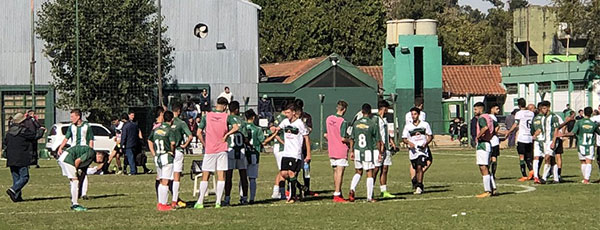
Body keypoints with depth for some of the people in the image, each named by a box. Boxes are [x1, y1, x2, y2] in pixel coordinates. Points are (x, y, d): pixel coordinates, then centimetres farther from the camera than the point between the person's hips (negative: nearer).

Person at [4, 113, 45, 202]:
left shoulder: (9, 132, 9)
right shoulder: (24, 131, -12)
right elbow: (36, 136, -2)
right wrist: (41, 130, 16)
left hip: (11, 160, 7)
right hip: (22, 160, -7)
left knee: (16, 178, 13)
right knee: (24, 177, -4)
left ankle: (17, 196, 10)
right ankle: (13, 190, -22)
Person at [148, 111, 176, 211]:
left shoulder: (156, 129, 12)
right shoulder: (170, 130, -10)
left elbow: (149, 141, 20)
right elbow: (173, 143, -26)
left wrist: (154, 154, 19)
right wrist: (172, 152, -8)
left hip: (157, 157, 7)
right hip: (167, 157, -7)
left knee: (161, 181, 16)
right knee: (165, 181, -3)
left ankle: (160, 203, 19)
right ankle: (163, 204, -3)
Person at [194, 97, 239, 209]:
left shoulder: (207, 116, 0)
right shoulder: (227, 117, -3)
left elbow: (199, 133, -3)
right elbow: (236, 127, -18)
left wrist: (205, 145, 7)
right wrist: (226, 135, -6)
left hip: (209, 150, 1)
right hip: (222, 150, -1)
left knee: (205, 177, 6)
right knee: (221, 177, 4)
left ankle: (200, 202, 2)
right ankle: (218, 202, -1)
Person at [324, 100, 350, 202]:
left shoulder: (328, 119, 5)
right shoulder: (343, 122, -16)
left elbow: (325, 135, 11)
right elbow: (343, 138, -18)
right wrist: (350, 141, 0)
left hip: (331, 151, 7)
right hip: (341, 151, -7)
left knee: (335, 172, 14)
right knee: (340, 172, -3)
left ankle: (337, 193, 19)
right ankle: (337, 195, -4)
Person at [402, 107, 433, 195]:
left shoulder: (425, 124, 2)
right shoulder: (408, 126, 5)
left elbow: (430, 136, 9)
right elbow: (404, 138, 8)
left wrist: (426, 143, -8)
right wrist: (409, 142, -13)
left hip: (422, 149, -2)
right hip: (413, 150, 2)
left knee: (419, 167, -16)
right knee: (416, 169, 8)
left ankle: (419, 187, -12)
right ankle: (420, 186, 26)